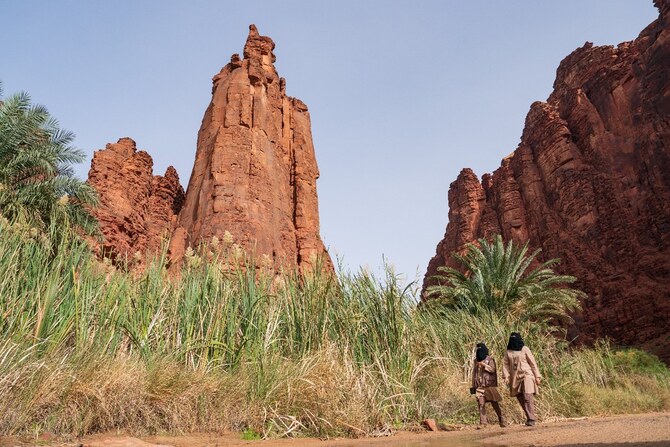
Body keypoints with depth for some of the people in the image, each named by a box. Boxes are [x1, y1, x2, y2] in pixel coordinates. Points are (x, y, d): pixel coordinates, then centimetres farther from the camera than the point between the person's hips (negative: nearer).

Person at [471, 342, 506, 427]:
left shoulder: (490, 359, 1)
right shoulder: (476, 360, 13)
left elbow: (493, 370, -11)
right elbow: (474, 373, 16)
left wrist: (484, 365, -19)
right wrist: (473, 386, 14)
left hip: (489, 385, -3)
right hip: (479, 386, 3)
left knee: (494, 403, 0)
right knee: (481, 404, -3)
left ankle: (501, 420, 15)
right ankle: (483, 423, 0)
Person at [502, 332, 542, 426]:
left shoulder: (524, 349, -1)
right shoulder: (508, 352, 10)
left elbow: (533, 363, 0)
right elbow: (506, 364, 7)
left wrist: (537, 376, -3)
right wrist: (506, 376, -6)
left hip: (526, 375, -5)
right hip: (515, 378, 5)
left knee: (528, 397, -13)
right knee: (520, 399, 8)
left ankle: (531, 419, -10)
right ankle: (529, 417, 22)